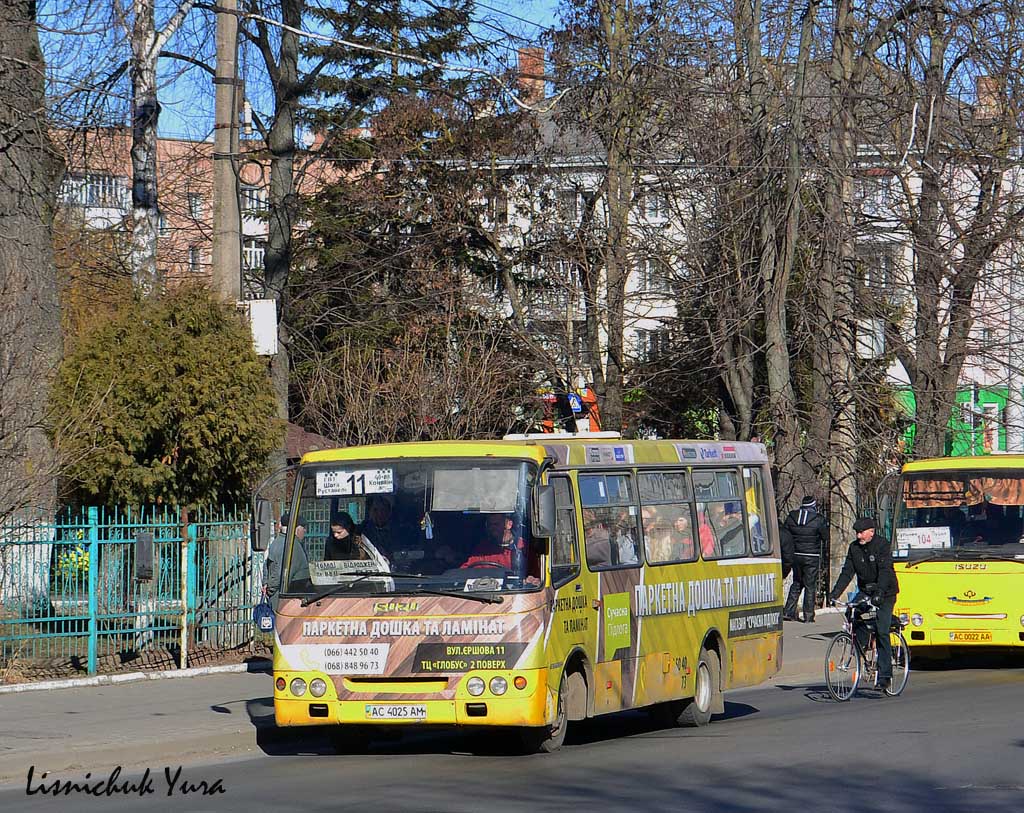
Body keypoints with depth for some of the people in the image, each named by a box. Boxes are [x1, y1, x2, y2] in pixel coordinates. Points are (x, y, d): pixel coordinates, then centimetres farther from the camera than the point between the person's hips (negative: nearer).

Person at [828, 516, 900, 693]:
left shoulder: (882, 545, -13)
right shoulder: (854, 548, 4)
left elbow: (885, 571, -24)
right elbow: (847, 572, 0)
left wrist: (879, 592, -38)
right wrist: (835, 593, -13)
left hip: (885, 593, -6)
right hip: (865, 591, 6)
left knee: (882, 631, -14)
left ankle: (884, 674, -12)